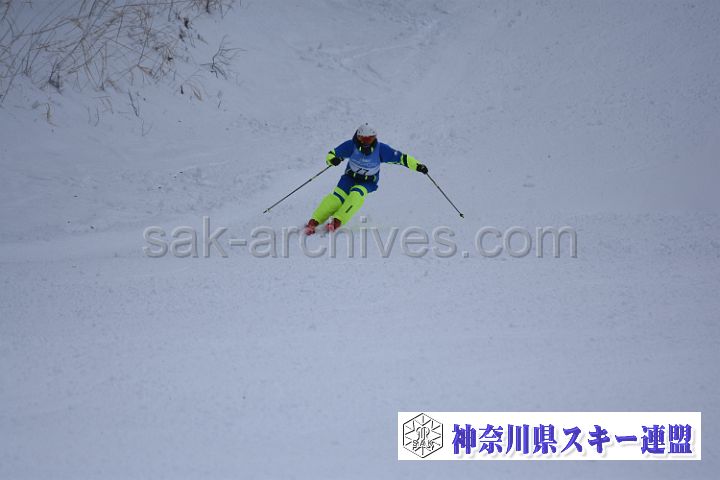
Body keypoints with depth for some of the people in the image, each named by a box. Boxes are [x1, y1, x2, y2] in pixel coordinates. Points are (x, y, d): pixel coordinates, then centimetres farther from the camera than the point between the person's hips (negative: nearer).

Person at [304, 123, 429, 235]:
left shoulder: (380, 149, -17)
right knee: (338, 197, -23)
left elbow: (401, 157, -12)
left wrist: (417, 166, -21)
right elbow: (332, 154, -14)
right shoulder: (351, 145, -18)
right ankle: (313, 222, -23)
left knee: (356, 195, -31)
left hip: (368, 182, 0)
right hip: (350, 177, 0)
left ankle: (337, 221, -35)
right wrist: (333, 159, -38)